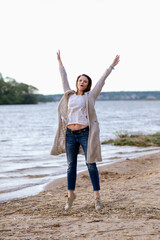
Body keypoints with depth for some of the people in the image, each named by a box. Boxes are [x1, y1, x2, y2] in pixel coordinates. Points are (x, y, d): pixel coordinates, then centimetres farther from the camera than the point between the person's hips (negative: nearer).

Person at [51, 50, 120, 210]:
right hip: (70, 135, 3)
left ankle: (97, 197, 1)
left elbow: (101, 81, 6)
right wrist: (60, 62, 30)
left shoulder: (90, 96, 7)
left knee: (91, 165, -3)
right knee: (71, 166, 8)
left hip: (85, 133, -3)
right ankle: (71, 194, 20)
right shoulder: (69, 95, 14)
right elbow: (64, 79, 23)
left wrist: (112, 66, 5)